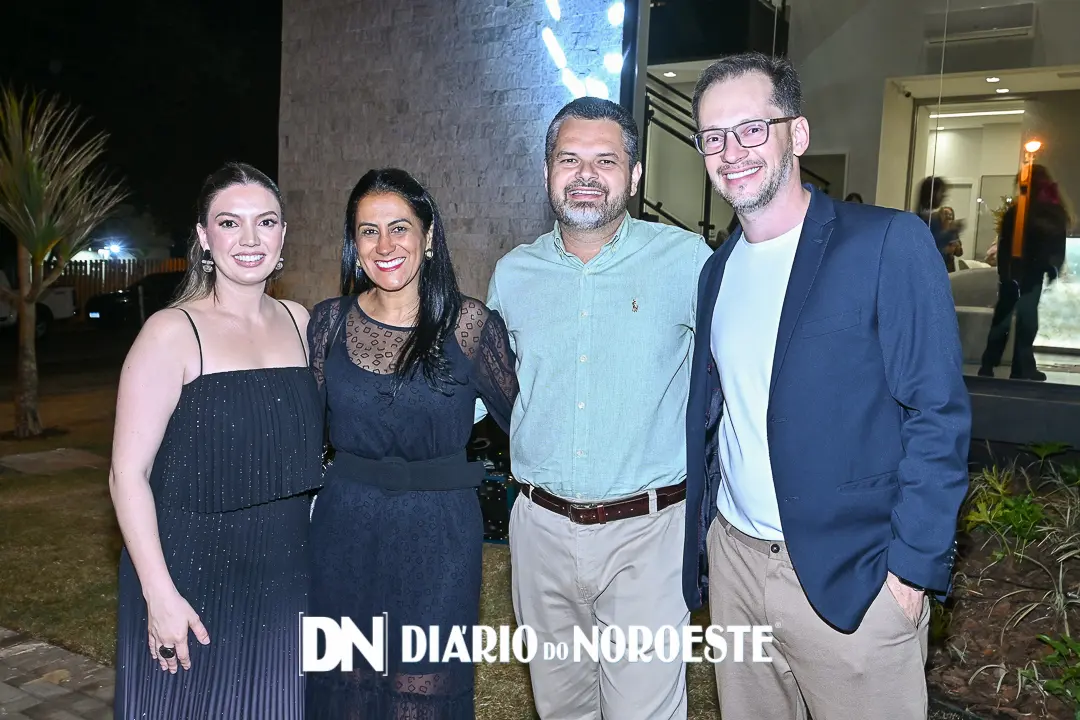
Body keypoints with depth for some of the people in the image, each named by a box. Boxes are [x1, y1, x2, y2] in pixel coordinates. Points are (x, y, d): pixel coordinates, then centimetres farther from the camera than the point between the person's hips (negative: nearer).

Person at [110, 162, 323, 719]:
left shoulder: (298, 321, 4)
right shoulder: (172, 332, -11)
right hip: (194, 579, -4)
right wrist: (159, 594, -16)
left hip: (286, 578, 5)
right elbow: (127, 472, -12)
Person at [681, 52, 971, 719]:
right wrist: (699, 543, 9)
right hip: (731, 559, 5)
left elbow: (940, 414, -11)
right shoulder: (717, 269, 8)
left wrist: (913, 565, -14)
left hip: (849, 580, -5)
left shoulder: (890, 242, -10)